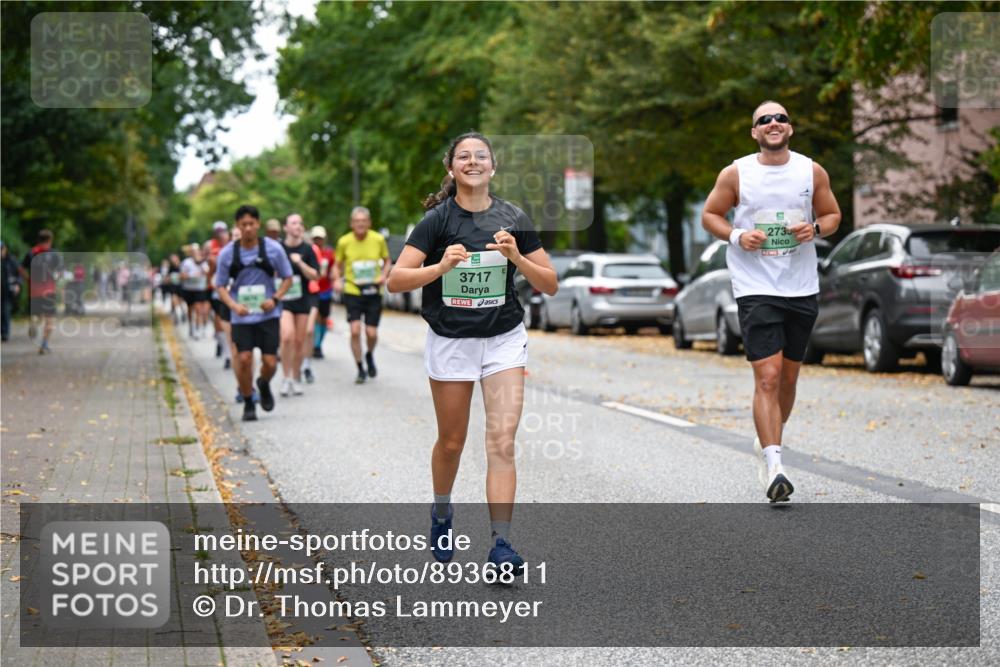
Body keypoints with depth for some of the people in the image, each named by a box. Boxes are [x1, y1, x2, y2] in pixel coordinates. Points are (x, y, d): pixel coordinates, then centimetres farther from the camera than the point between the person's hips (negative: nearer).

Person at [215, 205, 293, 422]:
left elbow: (287, 278, 6)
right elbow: (220, 285, 5)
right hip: (241, 316, 0)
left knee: (270, 361, -5)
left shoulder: (273, 248, -4)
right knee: (244, 358, -10)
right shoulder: (227, 253, -3)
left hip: (268, 314, 0)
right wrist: (234, 305, -13)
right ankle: (248, 403, 10)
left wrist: (275, 298, -10)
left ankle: (264, 384, 31)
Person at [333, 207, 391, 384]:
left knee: (371, 333, 0)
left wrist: (384, 275, -8)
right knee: (355, 330, -12)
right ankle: (360, 369, 4)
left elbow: (387, 261, 11)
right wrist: (337, 280, -11)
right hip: (352, 291, -1)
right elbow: (337, 264, 7)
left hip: (373, 292, 1)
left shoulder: (378, 239, -4)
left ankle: (369, 355, 35)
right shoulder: (344, 242, -5)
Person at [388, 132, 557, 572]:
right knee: (451, 442, 12)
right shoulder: (438, 219, -7)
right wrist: (442, 265, -26)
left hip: (504, 339, 1)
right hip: (450, 341, -1)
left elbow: (550, 285, 0)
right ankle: (441, 513, 40)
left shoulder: (513, 219, -1)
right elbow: (396, 280, -12)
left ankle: (500, 543, -13)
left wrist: (516, 257, -16)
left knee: (502, 441, -12)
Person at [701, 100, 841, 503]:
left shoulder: (812, 172, 3)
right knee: (767, 376, -15)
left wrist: (816, 229, -8)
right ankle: (773, 467, -19)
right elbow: (710, 215, 7)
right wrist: (736, 235, -11)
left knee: (788, 377, 14)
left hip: (802, 289, 4)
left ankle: (765, 444, 36)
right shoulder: (735, 174, -2)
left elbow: (832, 214, 14)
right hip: (755, 288, -3)